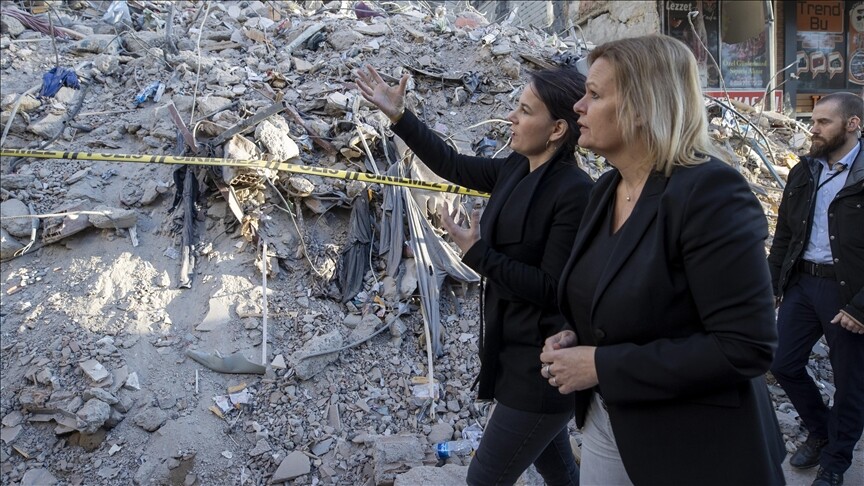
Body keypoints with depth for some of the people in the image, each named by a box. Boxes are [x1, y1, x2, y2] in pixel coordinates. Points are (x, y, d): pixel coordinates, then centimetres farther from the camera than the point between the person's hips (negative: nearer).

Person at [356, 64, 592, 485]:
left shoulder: (576, 193, -23)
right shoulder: (516, 170, 2)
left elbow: (552, 288, -24)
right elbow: (453, 166, 14)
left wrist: (477, 253, -22)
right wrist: (398, 116, 12)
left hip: (543, 366, -9)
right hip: (518, 352, 9)